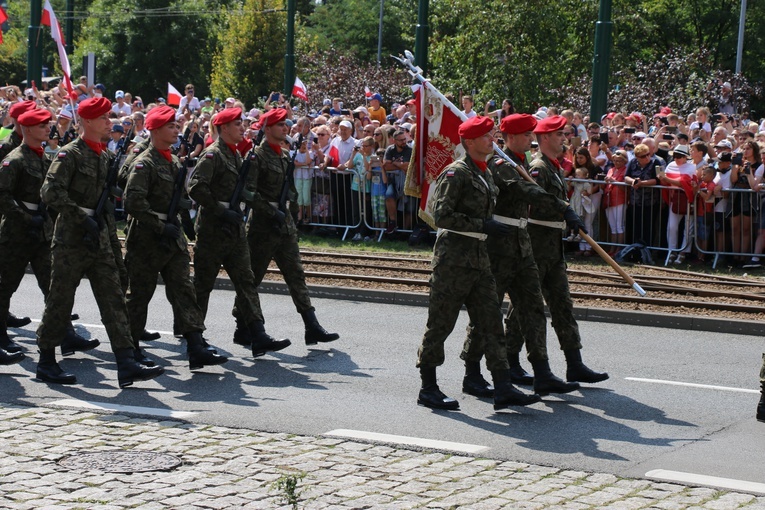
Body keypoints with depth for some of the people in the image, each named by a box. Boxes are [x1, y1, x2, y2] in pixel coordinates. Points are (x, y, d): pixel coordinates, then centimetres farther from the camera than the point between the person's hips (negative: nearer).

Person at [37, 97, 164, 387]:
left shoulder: (105, 157, 14)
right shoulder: (70, 154, -10)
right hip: (71, 241, -7)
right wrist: (82, 215, -25)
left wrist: (109, 231, 16)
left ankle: (127, 364, -5)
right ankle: (46, 362, 14)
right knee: (60, 302, 2)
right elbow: (50, 192, -20)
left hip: (100, 241, 7)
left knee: (113, 300, -1)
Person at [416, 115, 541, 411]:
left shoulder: (485, 173, 16)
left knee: (491, 324, 3)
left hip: (478, 257, 9)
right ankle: (428, 389, 7)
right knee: (441, 323, -1)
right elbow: (442, 216, -19)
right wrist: (483, 225, -21)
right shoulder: (455, 173, -12)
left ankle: (503, 389, 2)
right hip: (453, 257, -9)